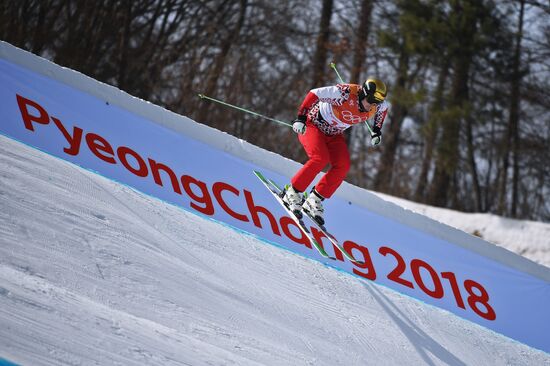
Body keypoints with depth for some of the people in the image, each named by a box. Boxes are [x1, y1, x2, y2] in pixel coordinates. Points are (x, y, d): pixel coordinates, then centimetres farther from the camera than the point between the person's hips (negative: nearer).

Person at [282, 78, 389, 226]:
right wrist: (300, 118, -31)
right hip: (312, 124, -6)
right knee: (320, 159, -27)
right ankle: (292, 193, -11)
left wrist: (377, 130, 7)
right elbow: (314, 94, -29)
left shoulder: (377, 106, -15)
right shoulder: (345, 93, -35)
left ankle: (314, 200, -4)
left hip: (334, 134, 6)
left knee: (343, 166, -14)